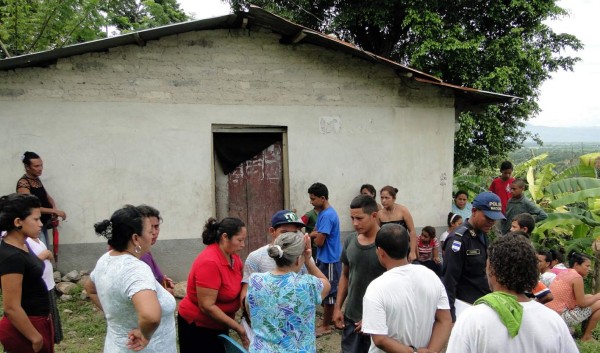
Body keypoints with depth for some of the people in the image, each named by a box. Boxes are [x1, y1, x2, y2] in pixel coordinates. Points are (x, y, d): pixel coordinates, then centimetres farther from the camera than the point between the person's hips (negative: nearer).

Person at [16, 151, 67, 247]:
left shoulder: (37, 180, 9)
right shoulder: (23, 183, -18)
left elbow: (47, 197, 15)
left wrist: (54, 208, -7)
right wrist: (54, 211, -29)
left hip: (43, 224, 9)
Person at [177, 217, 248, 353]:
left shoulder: (234, 257, -2)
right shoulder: (210, 262, -26)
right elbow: (207, 306, -26)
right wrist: (237, 327, -21)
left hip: (219, 325, 8)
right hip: (197, 326, -7)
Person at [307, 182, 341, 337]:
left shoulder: (327, 215, -22)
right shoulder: (324, 213, 9)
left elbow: (319, 242, -22)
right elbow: (316, 233, 14)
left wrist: (314, 237, -1)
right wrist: (311, 235, -7)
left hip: (329, 260, -10)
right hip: (325, 258, 10)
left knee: (328, 292, 3)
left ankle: (326, 326, 15)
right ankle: (327, 321, 31)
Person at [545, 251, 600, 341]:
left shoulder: (563, 273, 11)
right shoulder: (577, 277, -13)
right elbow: (582, 303, -9)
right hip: (560, 317, -9)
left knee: (589, 297, 21)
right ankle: (586, 337, 10)